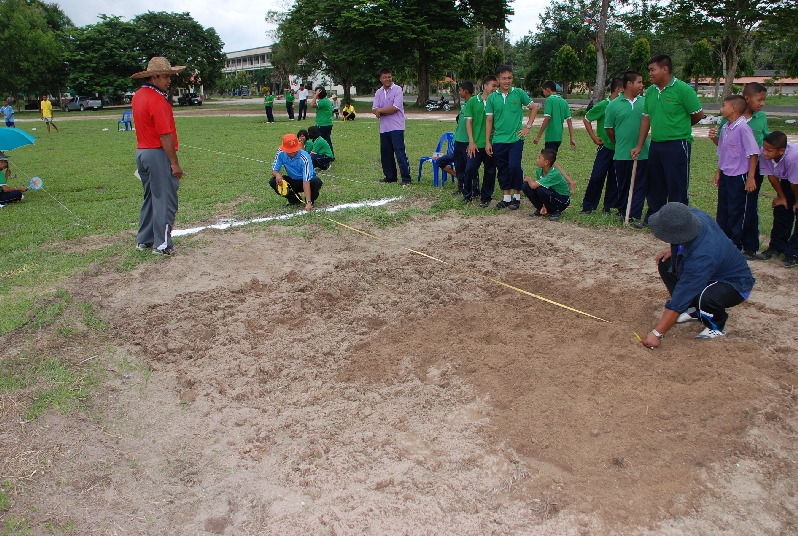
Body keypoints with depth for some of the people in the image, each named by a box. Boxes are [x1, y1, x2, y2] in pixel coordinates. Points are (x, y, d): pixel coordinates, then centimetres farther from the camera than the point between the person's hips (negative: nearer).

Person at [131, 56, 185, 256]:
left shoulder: (138, 96, 12)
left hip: (141, 152, 10)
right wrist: (175, 163, -17)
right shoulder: (157, 100, -17)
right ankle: (162, 245, 2)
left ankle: (144, 240, 26)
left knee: (150, 197, 18)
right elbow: (165, 135, -20)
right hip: (158, 154, -10)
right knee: (165, 200, -2)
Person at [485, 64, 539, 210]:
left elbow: (534, 108, 9)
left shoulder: (519, 93, -1)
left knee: (514, 167, -12)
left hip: (515, 139, -2)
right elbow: (489, 120, 5)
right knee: (502, 170, 9)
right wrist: (487, 142, 2)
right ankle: (506, 198, 21)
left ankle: (517, 197, 6)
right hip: (498, 141, 3)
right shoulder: (492, 98, 3)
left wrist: (528, 126, 1)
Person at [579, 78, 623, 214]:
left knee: (614, 178, 8)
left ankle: (609, 206, 17)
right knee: (597, 177, -4)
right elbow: (586, 119, 1)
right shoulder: (603, 105, -7)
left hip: (619, 148, 4)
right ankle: (588, 205, 6)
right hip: (606, 147, -4)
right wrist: (594, 137, -3)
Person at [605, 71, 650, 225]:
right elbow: (609, 128, 4)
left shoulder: (645, 102, 4)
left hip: (642, 153, 1)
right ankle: (622, 211, 27)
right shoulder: (614, 105, -3)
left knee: (639, 185, 1)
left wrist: (640, 144, 7)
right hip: (622, 154, -1)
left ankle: (635, 215, 4)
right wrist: (619, 143, 10)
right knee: (623, 185, 11)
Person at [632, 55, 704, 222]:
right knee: (654, 185, 15)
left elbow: (698, 114, -5)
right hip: (656, 145, 7)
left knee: (677, 188, -1)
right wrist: (639, 146, 8)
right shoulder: (651, 91, 7)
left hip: (677, 145, -6)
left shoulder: (682, 89, -11)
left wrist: (680, 126, 10)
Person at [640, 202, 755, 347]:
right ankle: (693, 309, 11)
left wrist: (657, 333, -31)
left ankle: (717, 325, -2)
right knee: (665, 263, -2)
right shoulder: (693, 215, -23)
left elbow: (678, 300, -36)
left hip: (735, 285, -8)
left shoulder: (701, 258, -41)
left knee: (704, 298, -38)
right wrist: (674, 249, -7)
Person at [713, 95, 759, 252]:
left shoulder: (743, 128, -18)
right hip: (725, 175, 8)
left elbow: (753, 153, -17)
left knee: (736, 212, 3)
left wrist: (751, 177, -17)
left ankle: (735, 244, 14)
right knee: (722, 210, 15)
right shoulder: (725, 128, 6)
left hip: (739, 177, -8)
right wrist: (718, 172, 17)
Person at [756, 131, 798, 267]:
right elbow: (771, 176, -11)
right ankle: (776, 247, 21)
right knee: (781, 209, 8)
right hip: (787, 179, 6)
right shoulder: (764, 154, -27)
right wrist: (781, 197, 0)